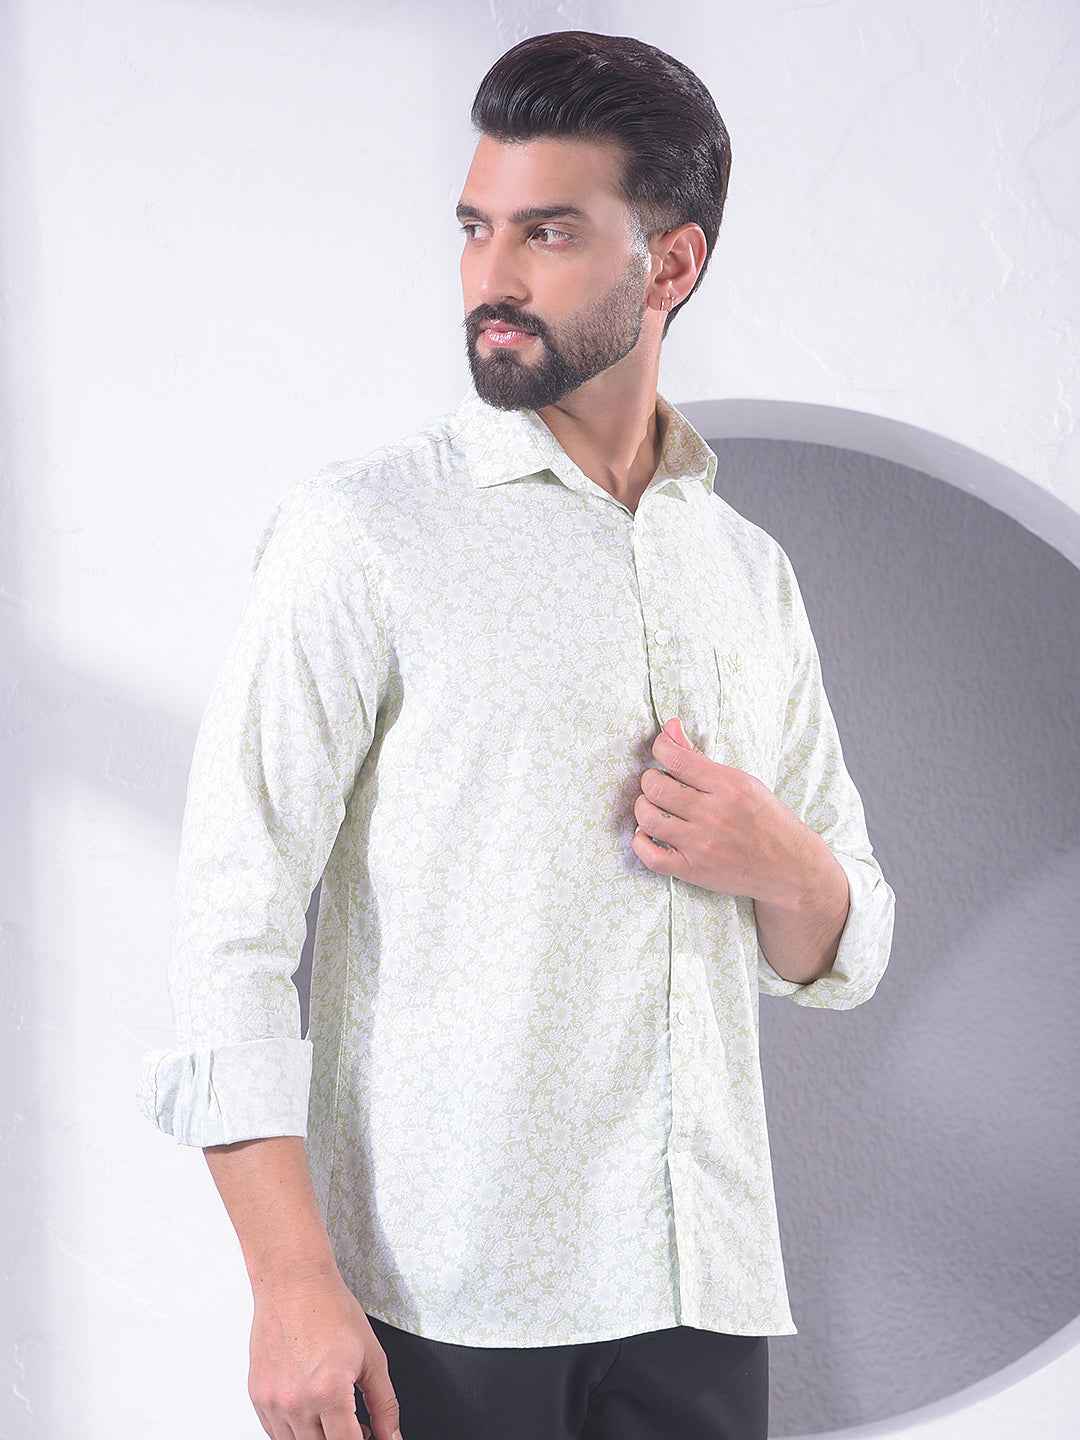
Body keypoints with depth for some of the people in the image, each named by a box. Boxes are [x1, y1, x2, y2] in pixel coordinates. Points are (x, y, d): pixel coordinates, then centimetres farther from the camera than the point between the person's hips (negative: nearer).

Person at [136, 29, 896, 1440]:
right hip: (444, 1299, -4)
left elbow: (842, 958, 17)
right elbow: (234, 911, -10)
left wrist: (781, 864, -6)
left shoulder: (750, 571, 11)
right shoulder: (363, 529, -4)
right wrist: (293, 1286, -17)